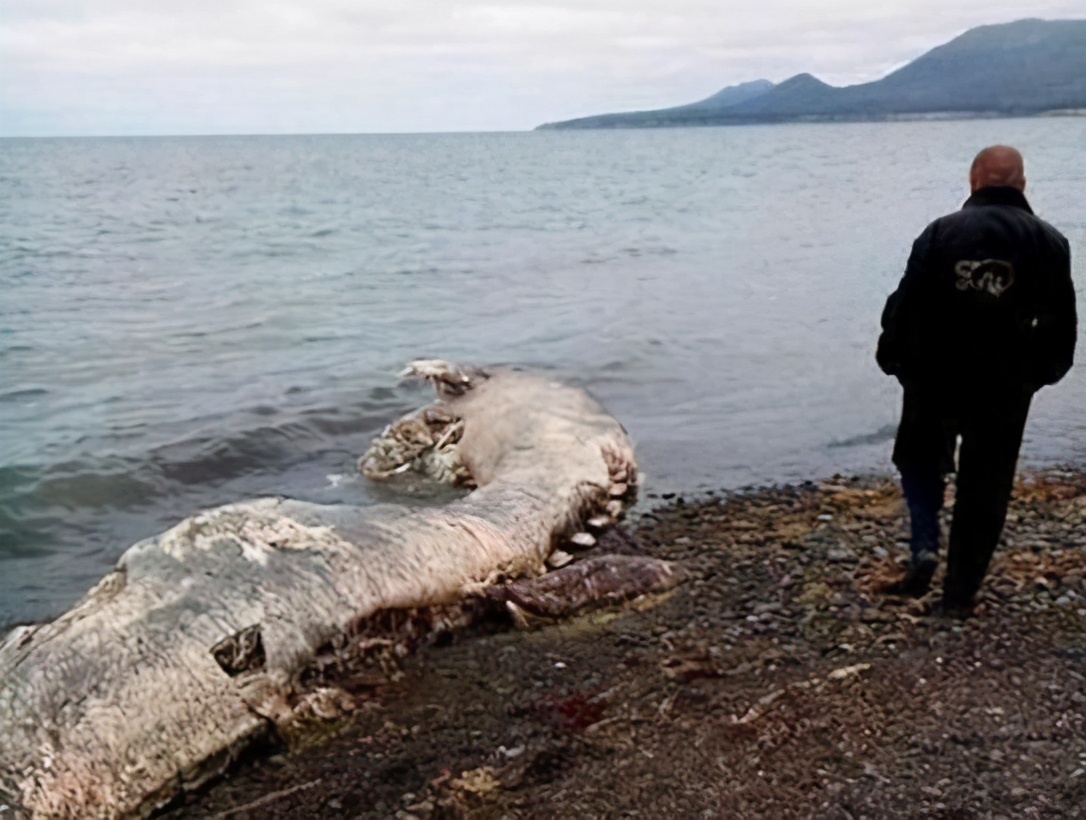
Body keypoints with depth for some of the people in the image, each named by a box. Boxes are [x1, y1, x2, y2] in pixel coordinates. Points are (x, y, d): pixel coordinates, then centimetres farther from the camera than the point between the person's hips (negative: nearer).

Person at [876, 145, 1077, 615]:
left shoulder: (940, 232, -5)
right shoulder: (1049, 243, 0)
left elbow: (905, 306, -6)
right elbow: (1061, 325, 4)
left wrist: (895, 360, 6)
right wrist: (1041, 372, 18)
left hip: (935, 380, 0)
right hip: (1005, 387, 1)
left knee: (919, 460, 22)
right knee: (985, 488, 11)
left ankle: (924, 548, 3)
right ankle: (959, 593, 15)